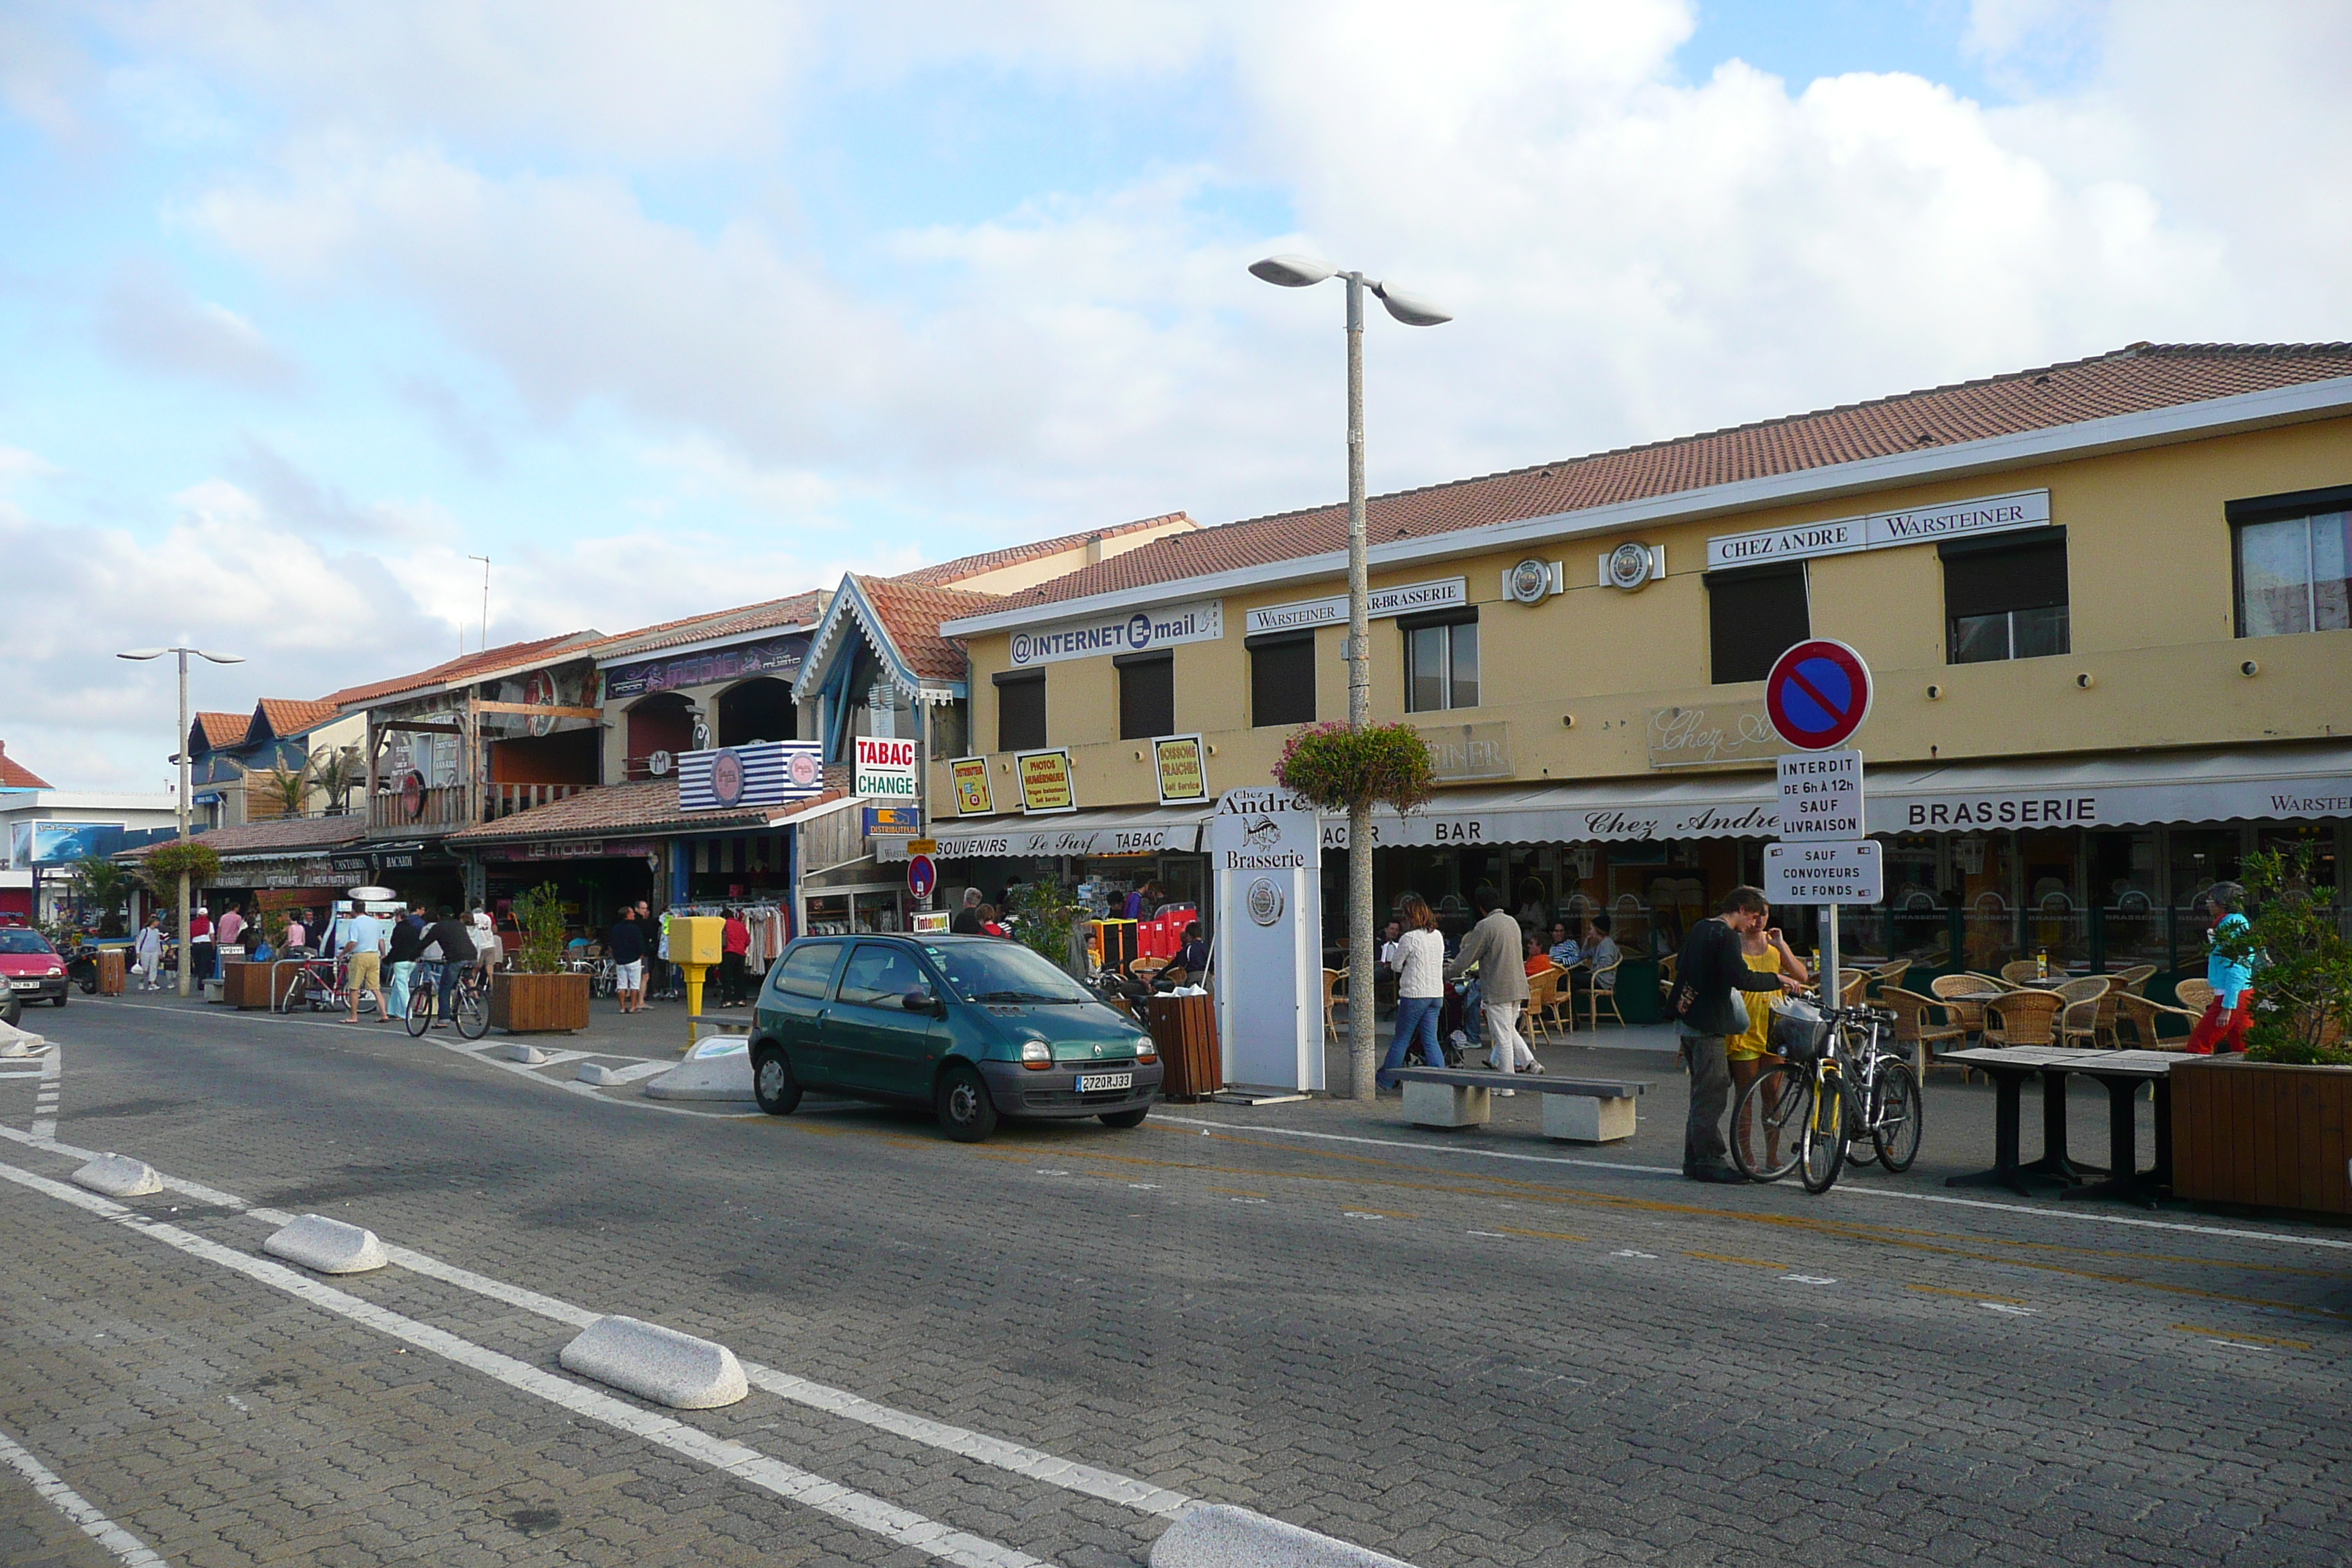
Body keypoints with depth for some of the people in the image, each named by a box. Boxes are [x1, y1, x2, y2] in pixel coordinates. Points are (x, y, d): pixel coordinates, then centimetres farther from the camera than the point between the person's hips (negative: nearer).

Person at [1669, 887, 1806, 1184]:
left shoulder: (1700, 928, 13)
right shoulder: (1727, 936, -16)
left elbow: (1681, 968, 24)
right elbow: (1741, 978, -27)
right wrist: (1778, 980, -16)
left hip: (1687, 1019, 10)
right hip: (1707, 1025, -10)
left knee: (1703, 1092, 15)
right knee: (1711, 1094, -5)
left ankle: (1694, 1160, 19)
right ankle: (1710, 1161, -1)